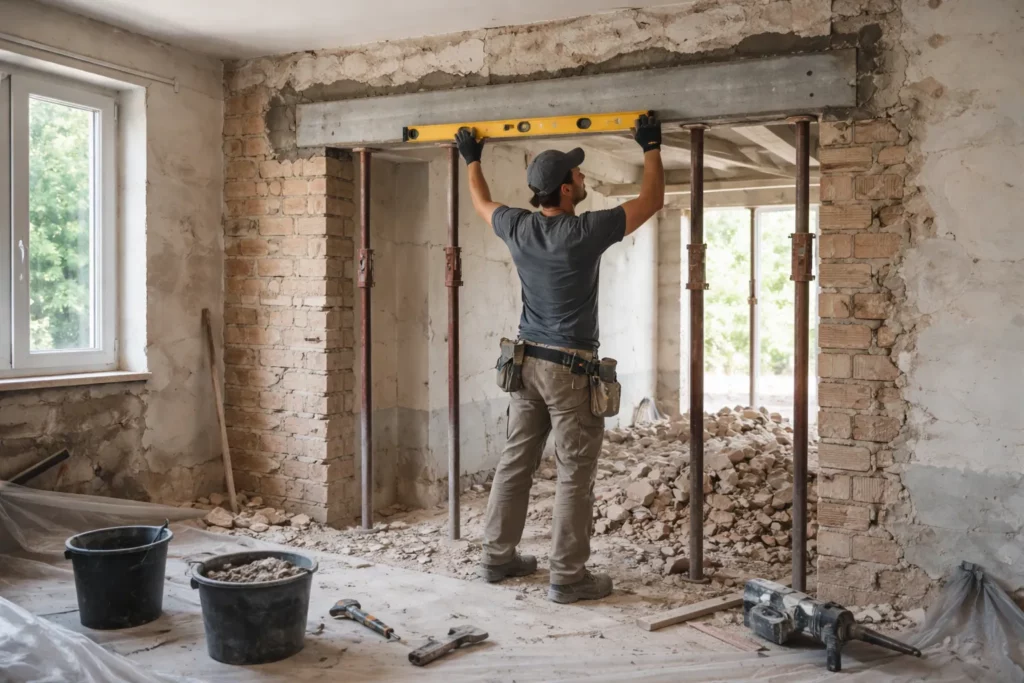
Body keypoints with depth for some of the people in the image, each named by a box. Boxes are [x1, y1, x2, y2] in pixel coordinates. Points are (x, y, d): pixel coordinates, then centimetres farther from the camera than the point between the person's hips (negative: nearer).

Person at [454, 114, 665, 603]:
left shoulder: (518, 228, 1)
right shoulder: (586, 232, -15)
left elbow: (482, 203, 24)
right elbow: (652, 200, -4)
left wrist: (471, 158, 38)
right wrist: (651, 147, 8)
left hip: (527, 361, 7)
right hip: (571, 368, -7)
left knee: (515, 462, 13)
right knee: (575, 474, 0)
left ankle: (499, 557, 23)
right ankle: (568, 576, 5)